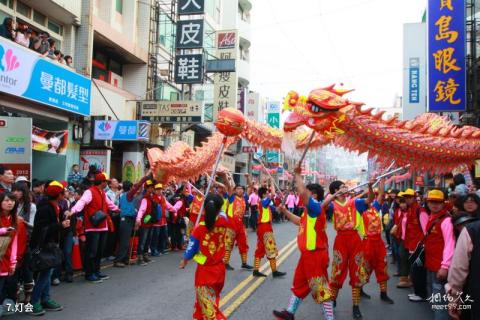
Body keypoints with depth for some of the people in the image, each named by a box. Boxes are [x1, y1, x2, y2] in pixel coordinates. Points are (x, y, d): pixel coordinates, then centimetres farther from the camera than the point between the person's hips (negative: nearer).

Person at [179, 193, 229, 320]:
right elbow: (221, 212, 14)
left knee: (209, 307, 2)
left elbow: (191, 248, -6)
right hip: (219, 269, 5)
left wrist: (184, 260, 12)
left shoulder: (199, 228, -19)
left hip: (205, 271, -5)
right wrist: (216, 199, 12)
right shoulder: (223, 222, -12)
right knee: (213, 301, 26)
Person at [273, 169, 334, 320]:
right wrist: (285, 211, 22)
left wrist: (298, 175, -20)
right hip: (308, 253, 11)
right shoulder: (310, 211, 12)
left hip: (315, 254, -11)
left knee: (320, 288, -3)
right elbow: (300, 221, 29)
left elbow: (302, 192, -33)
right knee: (299, 282, 21)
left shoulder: (316, 206, -17)